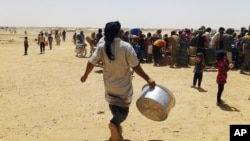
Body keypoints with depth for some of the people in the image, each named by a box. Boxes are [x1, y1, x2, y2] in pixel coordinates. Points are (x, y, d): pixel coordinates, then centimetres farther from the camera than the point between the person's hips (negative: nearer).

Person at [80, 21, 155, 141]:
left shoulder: (102, 46, -10)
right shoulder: (126, 47, -18)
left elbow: (91, 62, -5)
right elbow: (136, 67, -18)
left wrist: (85, 75, 13)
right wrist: (148, 79, -9)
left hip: (109, 85, 4)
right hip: (124, 85, -3)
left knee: (113, 106, 25)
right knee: (123, 109, 7)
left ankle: (116, 128, 30)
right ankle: (115, 123, -21)